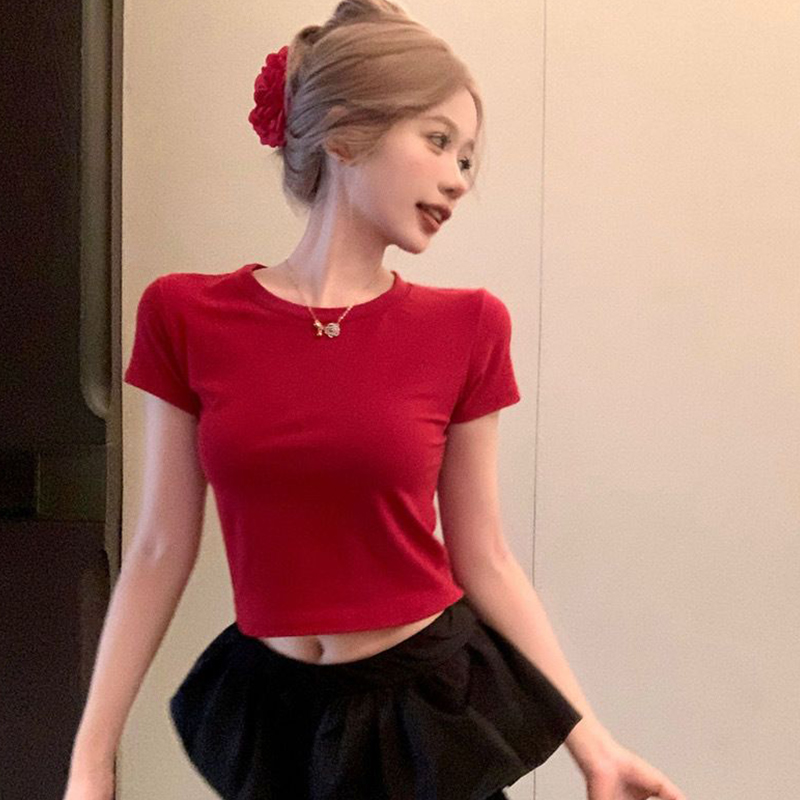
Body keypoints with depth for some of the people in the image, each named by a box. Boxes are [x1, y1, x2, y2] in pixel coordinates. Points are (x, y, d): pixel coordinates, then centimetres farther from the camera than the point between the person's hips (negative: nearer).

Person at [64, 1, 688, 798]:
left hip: (429, 703, 0)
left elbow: (482, 560, -2)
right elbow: (161, 554, -3)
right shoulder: (188, 317, -7)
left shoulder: (465, 328, -7)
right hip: (272, 714, 1)